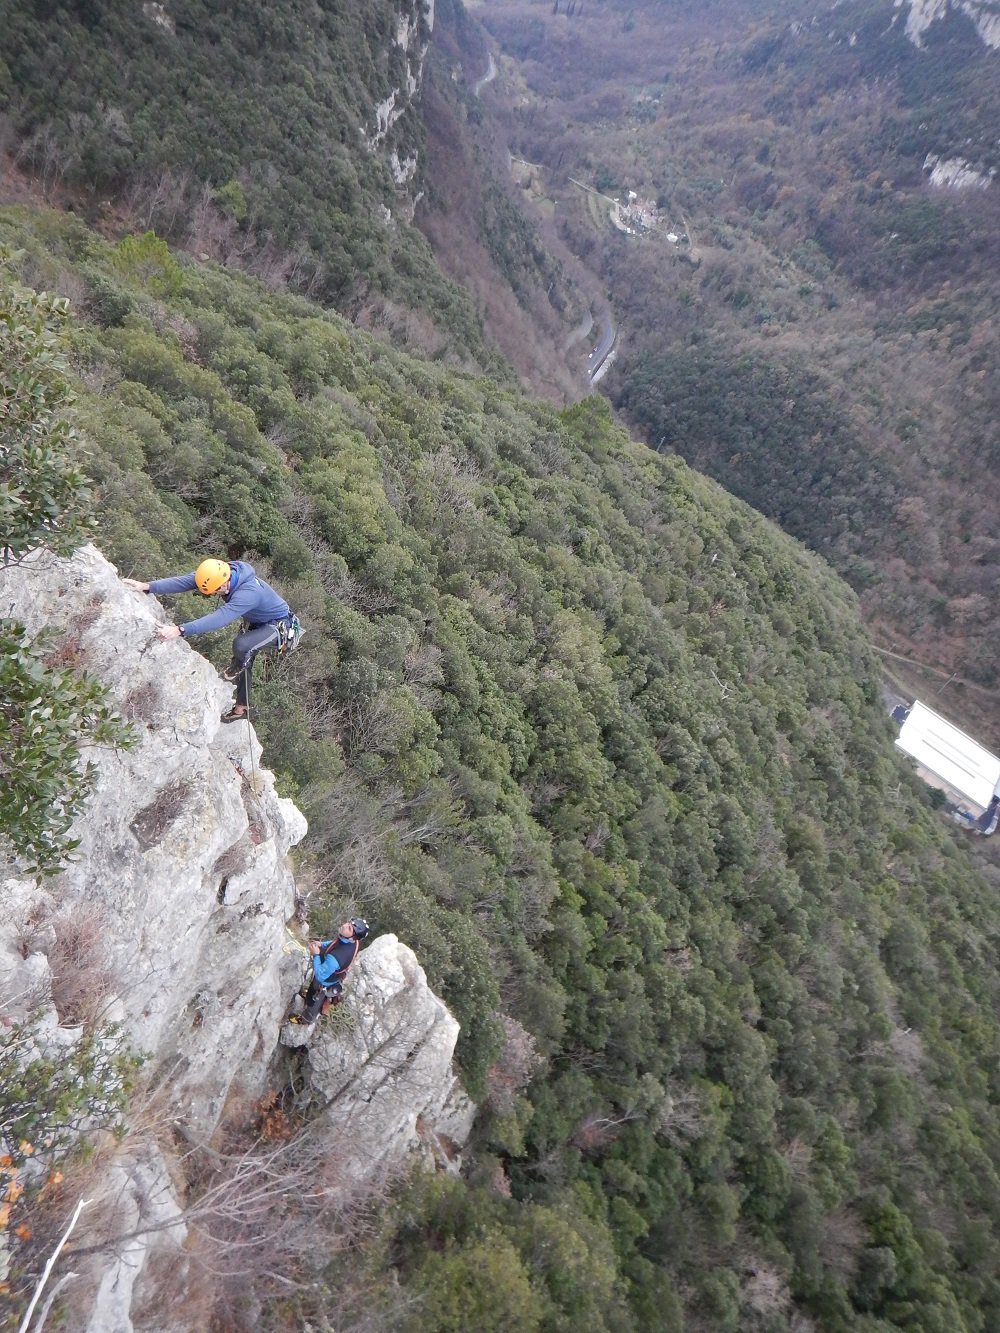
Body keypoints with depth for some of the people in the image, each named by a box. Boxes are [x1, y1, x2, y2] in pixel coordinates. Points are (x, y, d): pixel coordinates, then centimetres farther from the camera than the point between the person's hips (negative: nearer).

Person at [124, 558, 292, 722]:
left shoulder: (248, 592, -41)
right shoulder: (222, 573, -18)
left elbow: (219, 618, -50)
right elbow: (184, 580, -23)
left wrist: (179, 630, -55)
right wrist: (147, 586, -34)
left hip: (277, 625, -8)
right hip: (255, 621, 9)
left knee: (240, 646, -34)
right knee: (242, 664, 16)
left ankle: (239, 664, 2)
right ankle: (241, 708, 36)